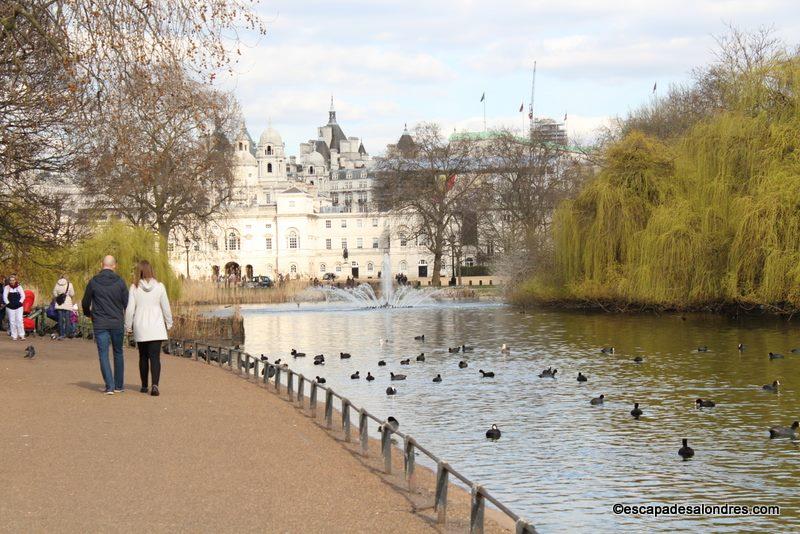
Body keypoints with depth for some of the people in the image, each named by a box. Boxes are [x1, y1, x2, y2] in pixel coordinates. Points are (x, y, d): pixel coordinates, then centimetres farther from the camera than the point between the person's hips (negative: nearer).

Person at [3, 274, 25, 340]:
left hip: (18, 307, 0)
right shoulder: (7, 287, 3)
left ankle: (21, 335, -4)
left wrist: (20, 302, -8)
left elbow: (23, 296, 4)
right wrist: (8, 303, -11)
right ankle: (14, 336, 5)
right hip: (10, 307, 0)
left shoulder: (19, 287, 7)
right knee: (12, 321, 0)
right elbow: (5, 297, -2)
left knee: (19, 320, -8)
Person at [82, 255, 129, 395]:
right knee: (118, 353, 14)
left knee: (103, 355, 1)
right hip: (117, 323, 1)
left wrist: (88, 314, 27)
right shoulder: (120, 282, -3)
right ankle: (119, 385, 17)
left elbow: (85, 303, 6)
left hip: (100, 324, -1)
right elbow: (127, 303, -1)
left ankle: (110, 386, -8)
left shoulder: (93, 282, -3)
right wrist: (128, 320, 17)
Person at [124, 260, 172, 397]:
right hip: (156, 328, -1)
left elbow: (130, 309, -4)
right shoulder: (159, 286, -4)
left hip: (140, 328, 1)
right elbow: (166, 307, 2)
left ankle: (144, 386, 21)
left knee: (143, 357, 15)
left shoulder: (134, 288, -5)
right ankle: (155, 384, -21)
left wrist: (128, 325, 8)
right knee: (155, 357, -4)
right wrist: (169, 323, 14)